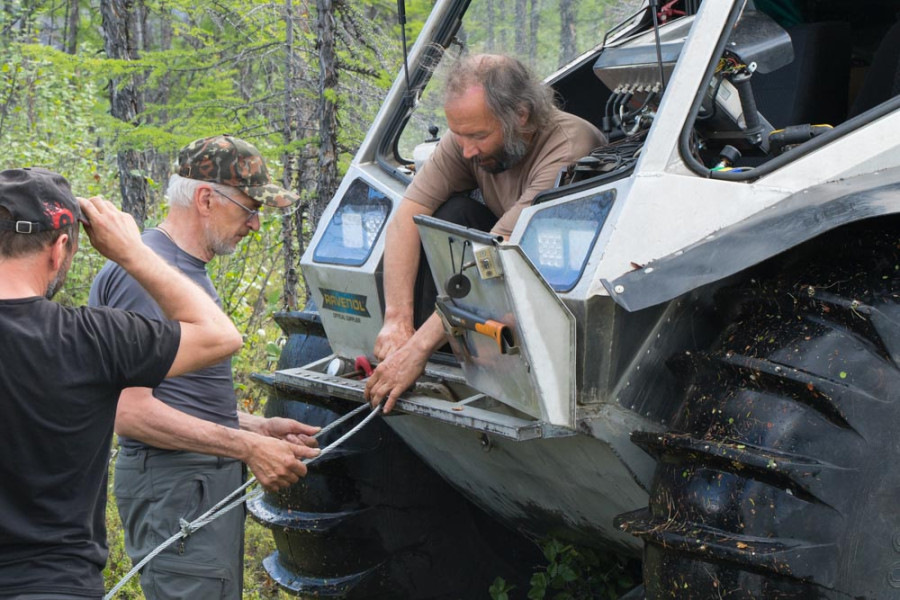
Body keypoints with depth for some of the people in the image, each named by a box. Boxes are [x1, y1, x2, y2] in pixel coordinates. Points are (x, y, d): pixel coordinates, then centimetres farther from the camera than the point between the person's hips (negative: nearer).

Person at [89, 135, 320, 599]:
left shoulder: (189, 271, 18)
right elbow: (129, 411, -21)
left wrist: (258, 428, 12)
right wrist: (247, 446, -19)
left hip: (209, 477, 10)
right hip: (174, 485, -10)